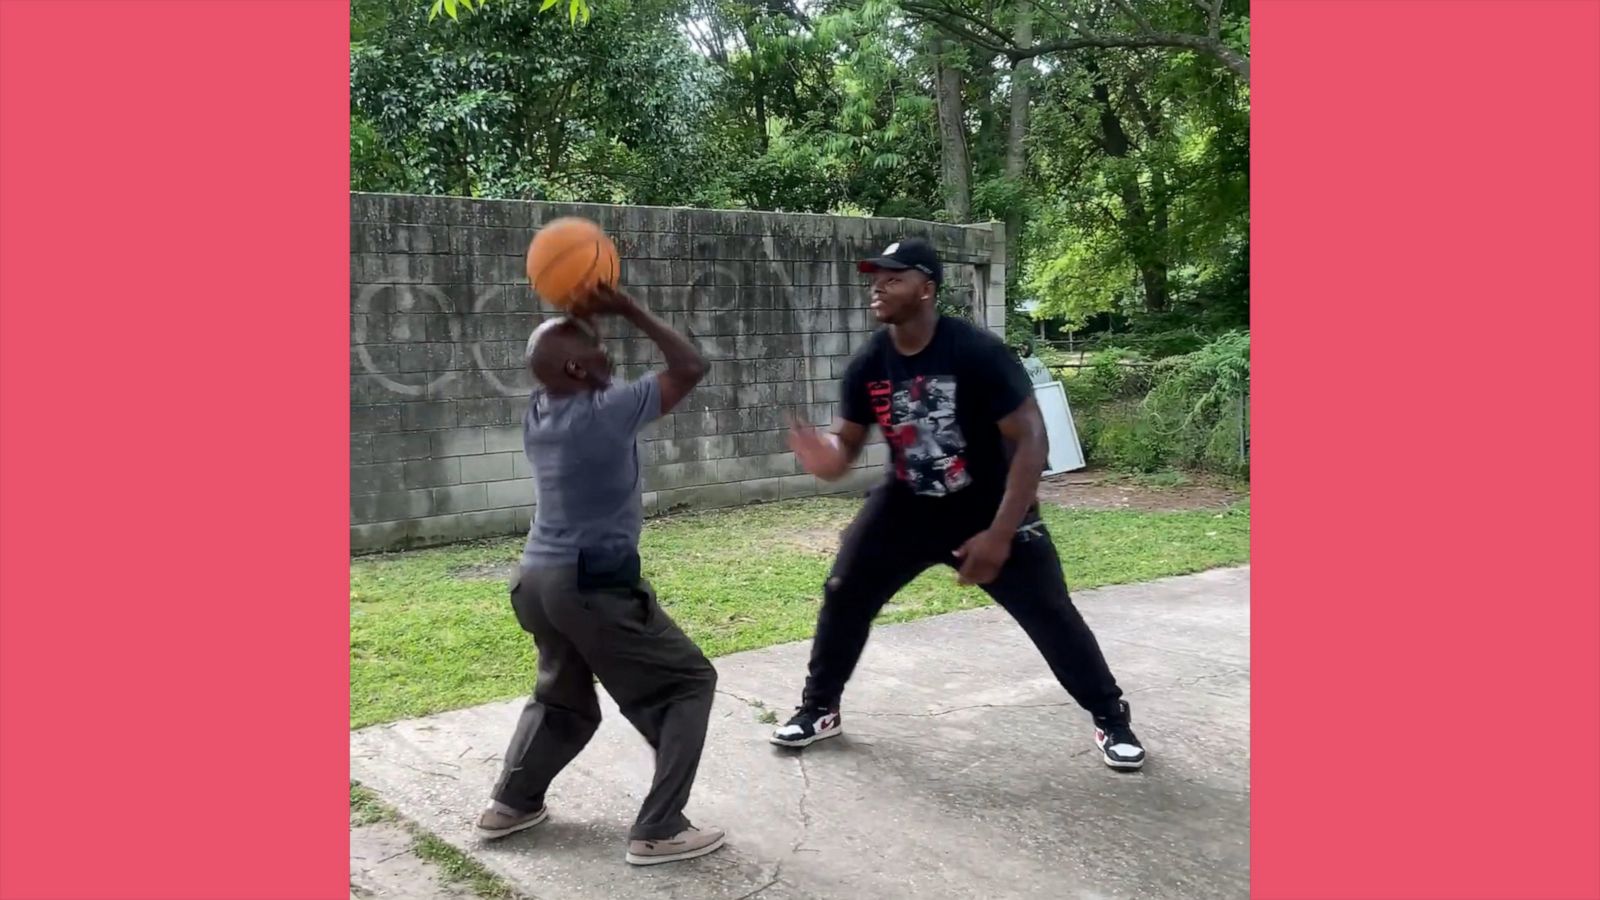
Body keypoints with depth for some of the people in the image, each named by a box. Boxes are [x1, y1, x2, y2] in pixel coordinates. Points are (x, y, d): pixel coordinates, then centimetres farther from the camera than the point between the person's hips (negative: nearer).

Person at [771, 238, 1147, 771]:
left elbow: (1030, 439, -23)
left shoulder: (978, 353, -25)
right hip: (906, 506, 4)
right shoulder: (868, 365, -11)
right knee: (843, 595, -1)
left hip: (988, 508, -4)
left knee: (1050, 613, -5)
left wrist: (1001, 533, -27)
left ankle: (1112, 719, 17)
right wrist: (825, 457, -29)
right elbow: (848, 442, -1)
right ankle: (818, 709, 20)